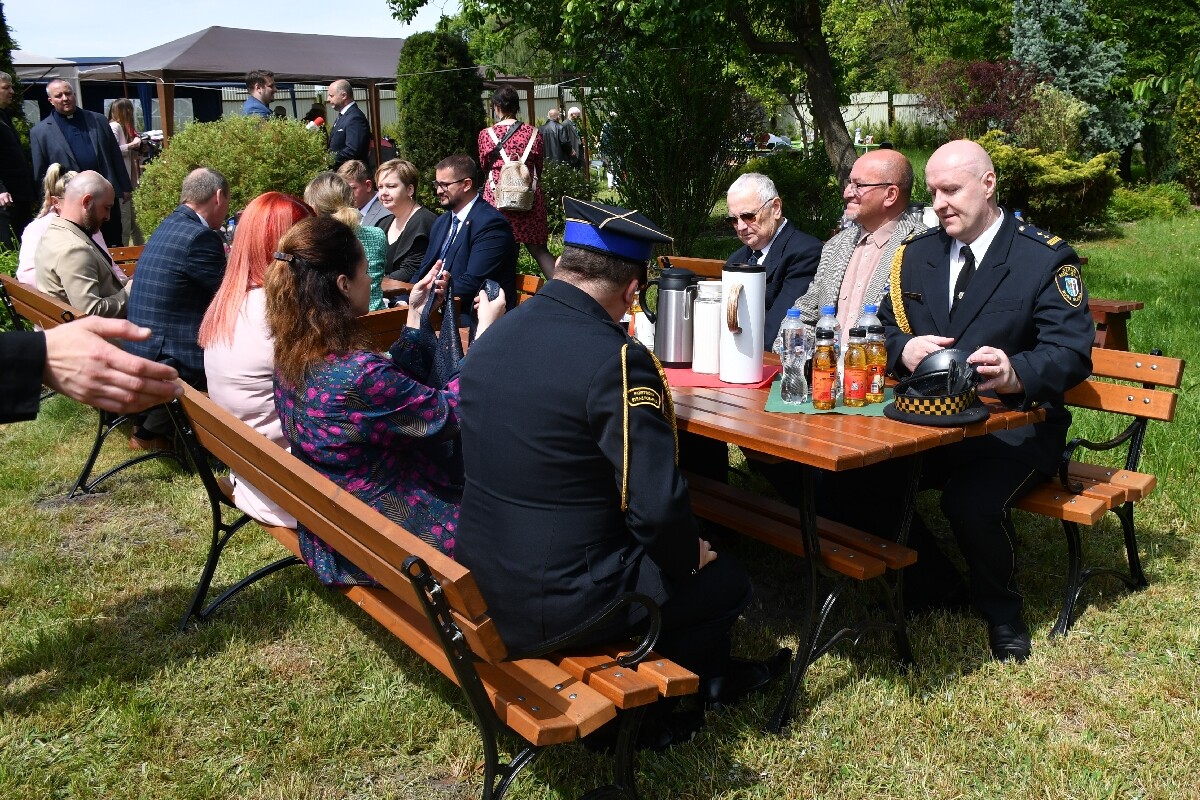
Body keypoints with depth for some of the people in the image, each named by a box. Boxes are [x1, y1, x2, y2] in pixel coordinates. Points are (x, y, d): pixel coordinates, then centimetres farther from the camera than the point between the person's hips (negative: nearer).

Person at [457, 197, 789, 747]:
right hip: (557, 608, -8)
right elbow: (657, 507, -24)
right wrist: (688, 557, -2)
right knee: (727, 582, 14)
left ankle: (706, 678, 43)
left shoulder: (492, 339, 2)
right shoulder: (617, 358, -22)